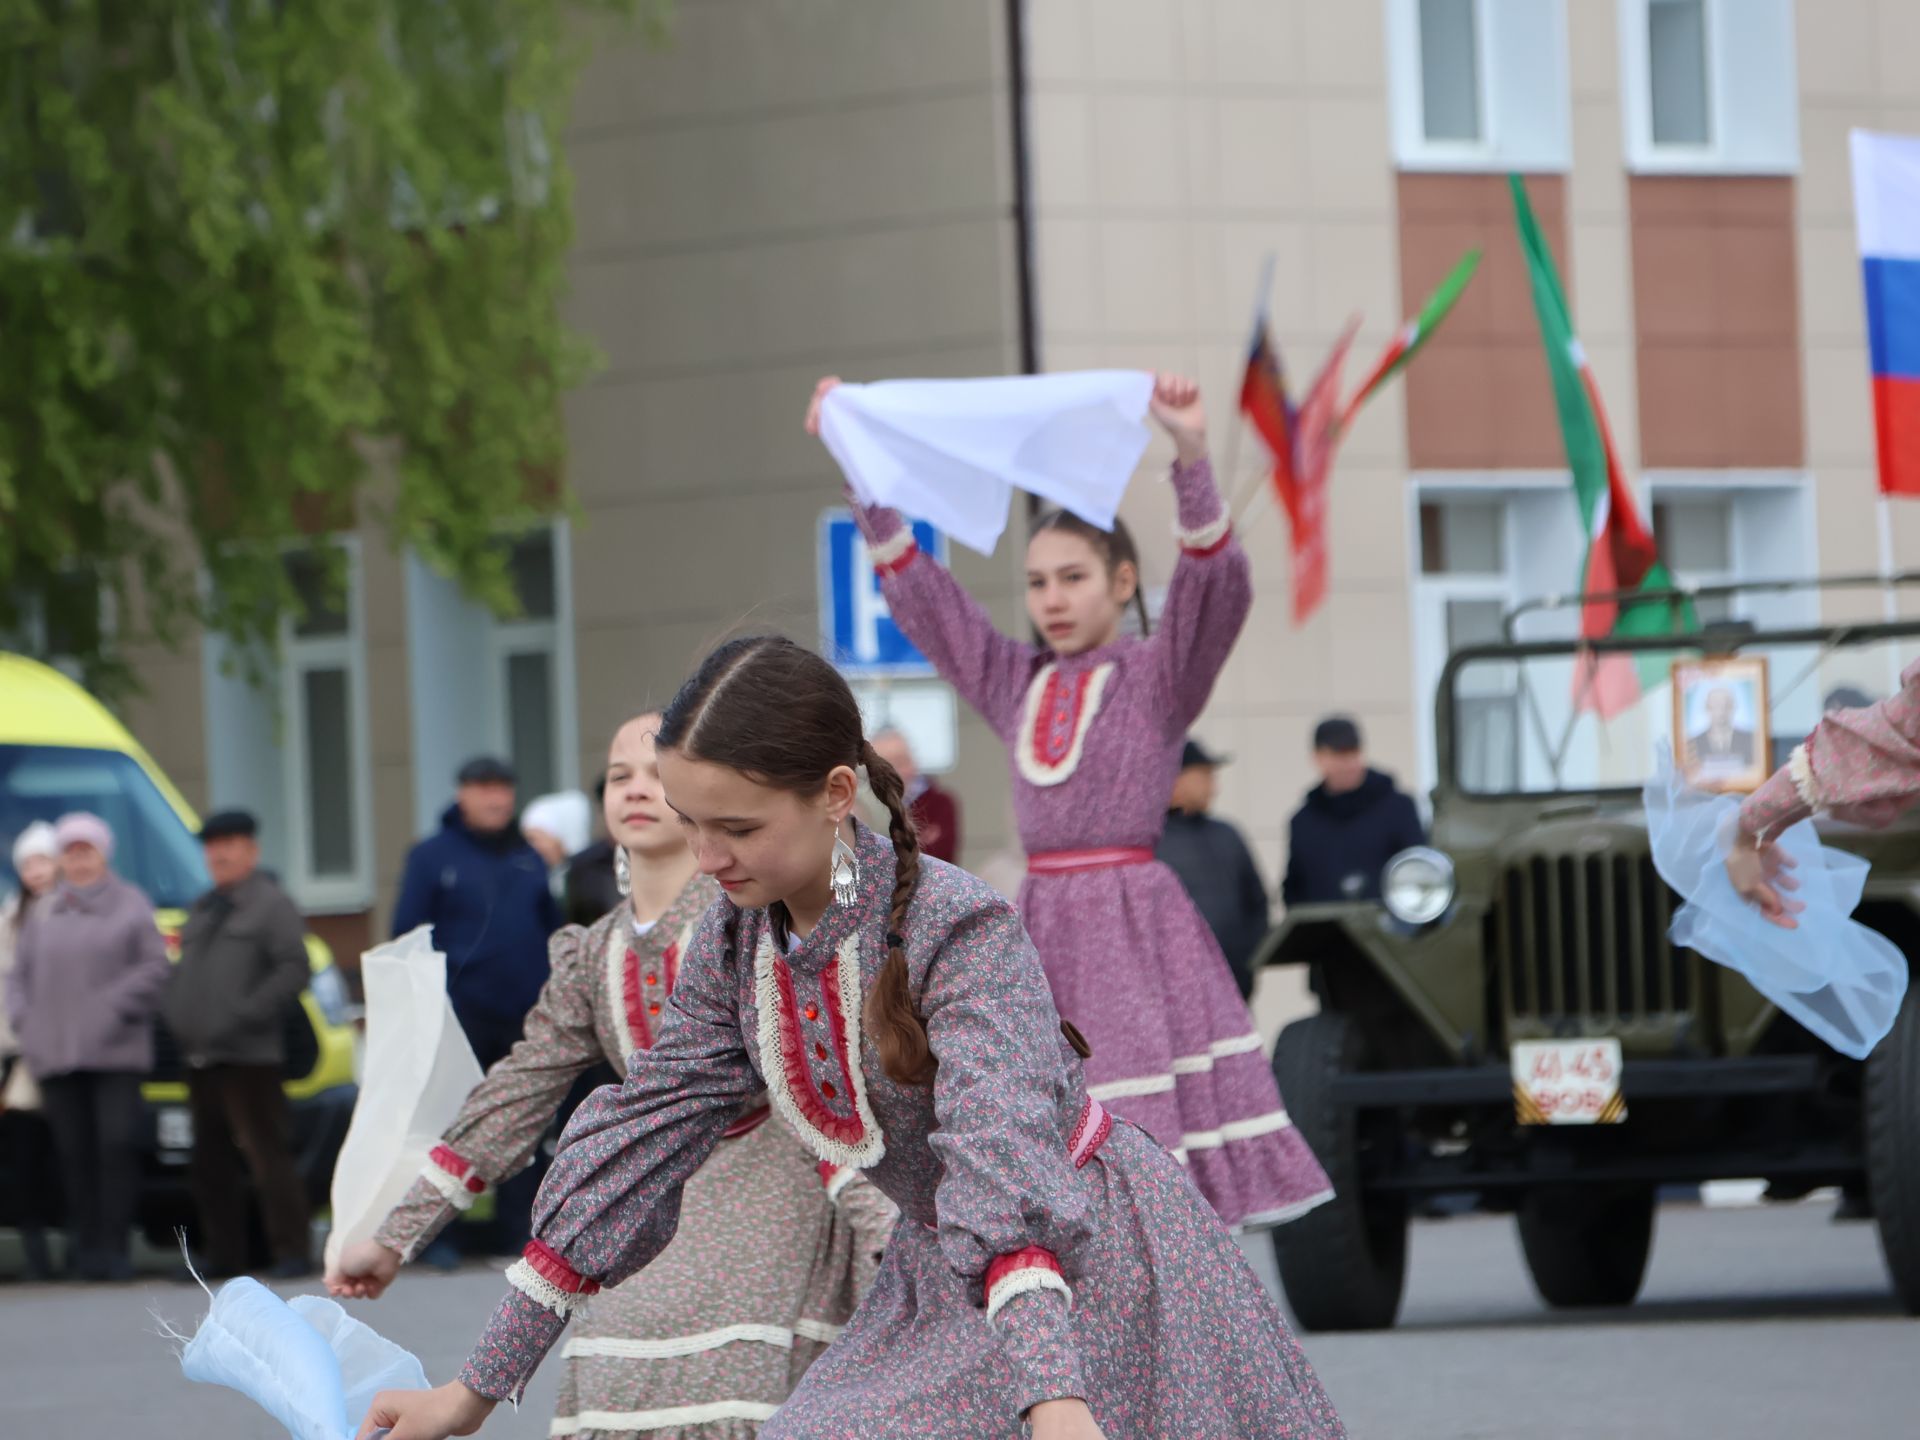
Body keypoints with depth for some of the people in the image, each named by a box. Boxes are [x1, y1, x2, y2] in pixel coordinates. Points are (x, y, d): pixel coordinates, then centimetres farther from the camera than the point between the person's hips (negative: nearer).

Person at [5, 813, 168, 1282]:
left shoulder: (129, 906, 5)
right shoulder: (43, 914, 16)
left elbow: (154, 968, -1)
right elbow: (19, 975, 18)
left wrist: (113, 1009, -12)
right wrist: (25, 1023, 2)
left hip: (115, 1054, -3)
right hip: (56, 1055, 3)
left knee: (117, 1143, -12)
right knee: (74, 1152, -1)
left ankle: (112, 1245, -10)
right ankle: (84, 1243, 5)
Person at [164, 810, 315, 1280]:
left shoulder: (271, 905, -2)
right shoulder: (203, 910, 22)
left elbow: (294, 969, -12)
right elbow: (184, 972, 27)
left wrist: (243, 1016, -18)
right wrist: (175, 1018, 8)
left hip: (249, 1059, -8)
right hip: (201, 1059, 8)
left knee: (267, 1155, -10)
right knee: (210, 1165, 9)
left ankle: (293, 1252, -7)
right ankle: (224, 1254, 16)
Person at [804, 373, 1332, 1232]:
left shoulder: (1157, 677, 2)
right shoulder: (1015, 683, 16)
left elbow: (1218, 585, -15)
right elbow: (914, 586, 20)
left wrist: (1192, 457, -28)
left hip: (1134, 926, -5)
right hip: (1040, 927, 5)